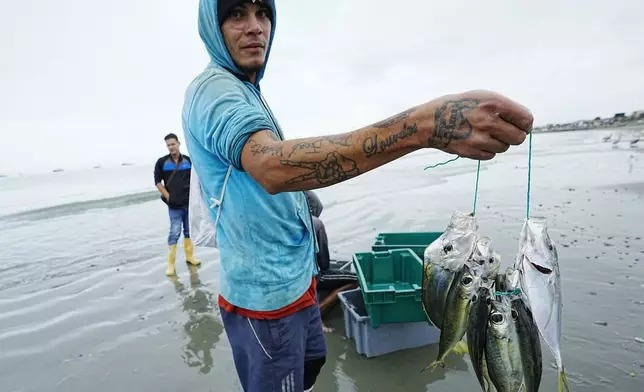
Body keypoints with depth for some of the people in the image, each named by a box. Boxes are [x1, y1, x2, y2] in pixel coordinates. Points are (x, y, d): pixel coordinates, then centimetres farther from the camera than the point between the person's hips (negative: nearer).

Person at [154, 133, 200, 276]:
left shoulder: (188, 160, 2)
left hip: (189, 203, 3)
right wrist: (167, 197, -7)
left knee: (189, 230, 14)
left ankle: (189, 256, 29)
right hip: (174, 205, -3)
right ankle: (171, 264, 6)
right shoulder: (162, 162, -3)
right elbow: (157, 182, 0)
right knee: (174, 233, -2)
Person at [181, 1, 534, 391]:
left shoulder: (246, 92, 13)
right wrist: (421, 125, -48)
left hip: (295, 278, 9)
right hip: (267, 293, -9)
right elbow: (272, 167, -40)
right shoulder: (212, 88, -20)